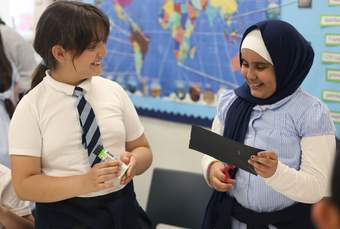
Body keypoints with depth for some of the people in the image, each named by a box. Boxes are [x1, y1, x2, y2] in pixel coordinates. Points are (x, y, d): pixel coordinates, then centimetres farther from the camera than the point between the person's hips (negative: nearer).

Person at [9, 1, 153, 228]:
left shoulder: (114, 91, -3)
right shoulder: (31, 108, -11)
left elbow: (143, 149, 6)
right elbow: (25, 184, -12)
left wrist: (133, 161, -16)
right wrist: (82, 184, -26)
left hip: (122, 209, 3)